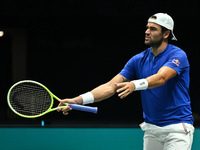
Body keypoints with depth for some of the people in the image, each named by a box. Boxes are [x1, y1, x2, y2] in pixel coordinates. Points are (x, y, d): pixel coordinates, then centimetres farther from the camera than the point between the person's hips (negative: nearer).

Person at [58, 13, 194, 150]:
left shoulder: (178, 55, -10)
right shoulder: (138, 60, 6)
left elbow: (161, 78, -30)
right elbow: (111, 86, 0)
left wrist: (135, 84, -48)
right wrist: (79, 100, -13)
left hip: (177, 128, -5)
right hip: (151, 128, 5)